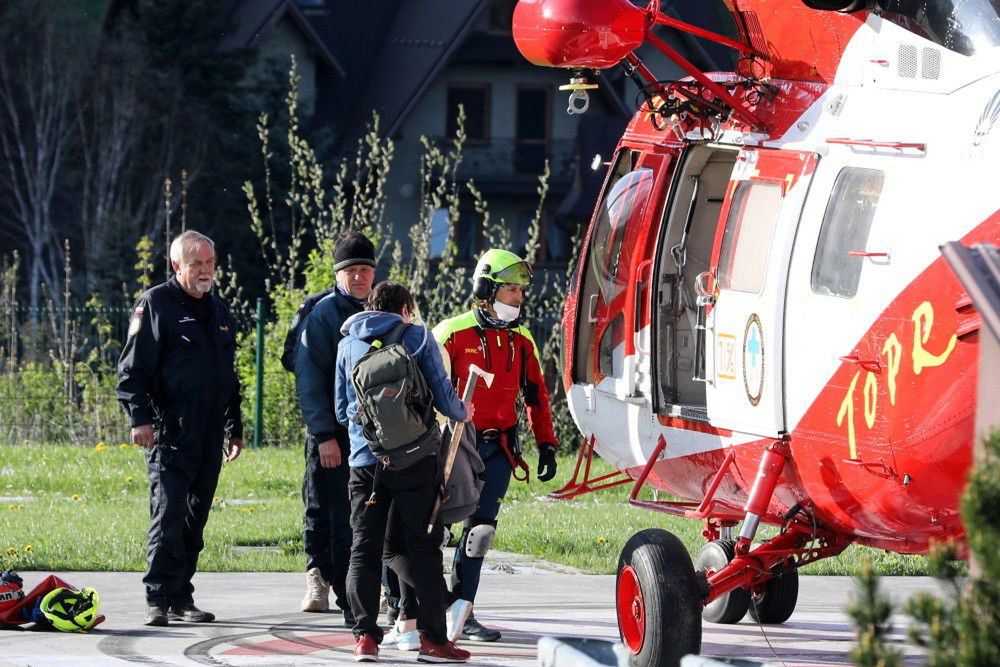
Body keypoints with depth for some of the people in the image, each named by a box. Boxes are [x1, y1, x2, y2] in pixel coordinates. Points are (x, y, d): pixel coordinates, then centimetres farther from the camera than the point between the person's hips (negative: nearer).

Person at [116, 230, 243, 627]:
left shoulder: (217, 310, 20)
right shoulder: (155, 305, -1)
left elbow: (229, 376, 28)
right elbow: (133, 367, -7)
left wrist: (235, 428, 26)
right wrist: (140, 417, -17)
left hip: (209, 437, 7)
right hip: (170, 433, -7)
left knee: (195, 517, 7)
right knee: (168, 513, -12)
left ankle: (181, 599, 12)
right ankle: (159, 598, -11)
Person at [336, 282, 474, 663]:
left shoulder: (349, 345, 13)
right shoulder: (418, 338, 3)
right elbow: (443, 396, 0)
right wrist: (462, 414, 21)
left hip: (365, 460, 2)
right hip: (415, 459, -2)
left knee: (364, 549, 6)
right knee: (421, 548, 0)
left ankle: (365, 636, -1)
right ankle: (433, 638, -4)